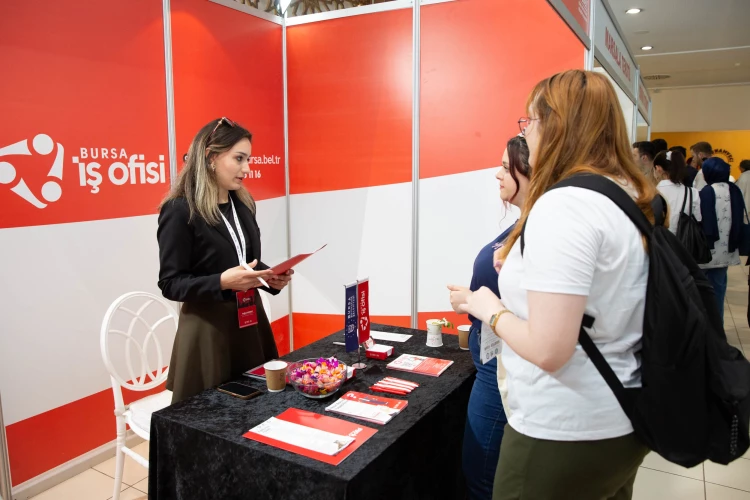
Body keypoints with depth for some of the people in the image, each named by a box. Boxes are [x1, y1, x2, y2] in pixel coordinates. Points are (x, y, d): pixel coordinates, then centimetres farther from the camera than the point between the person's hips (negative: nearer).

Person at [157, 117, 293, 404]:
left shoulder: (243, 204, 7)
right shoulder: (179, 210, -13)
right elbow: (171, 283, -14)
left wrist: (271, 278, -4)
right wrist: (222, 282, -28)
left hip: (250, 322, 6)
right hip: (208, 330, -6)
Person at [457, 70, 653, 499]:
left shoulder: (564, 205, -24)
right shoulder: (635, 200, 3)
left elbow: (548, 349, -28)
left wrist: (491, 310, -10)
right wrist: (523, 264, 11)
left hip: (565, 433, -8)